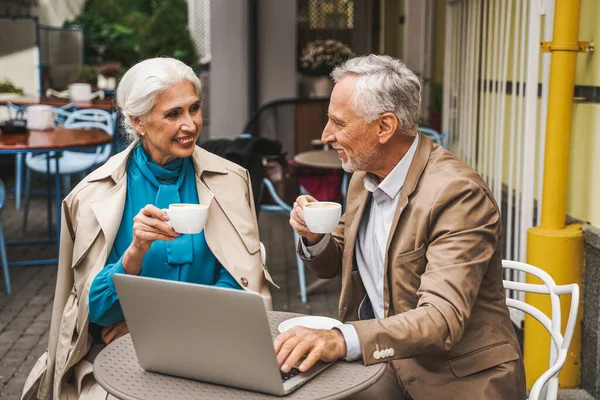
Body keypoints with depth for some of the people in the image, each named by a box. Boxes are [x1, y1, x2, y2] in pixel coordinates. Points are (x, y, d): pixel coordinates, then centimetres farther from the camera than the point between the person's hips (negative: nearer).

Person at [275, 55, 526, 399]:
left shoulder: (458, 193, -22)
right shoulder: (364, 177, 4)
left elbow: (442, 318, -31)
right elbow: (335, 265, 17)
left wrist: (342, 339, -45)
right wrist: (315, 238, -6)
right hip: (384, 361, 6)